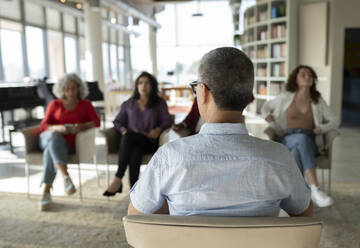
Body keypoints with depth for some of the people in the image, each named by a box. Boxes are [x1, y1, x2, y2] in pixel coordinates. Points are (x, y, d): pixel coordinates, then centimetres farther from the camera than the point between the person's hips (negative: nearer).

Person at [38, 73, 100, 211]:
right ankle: (66, 177, -53)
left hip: (68, 144, -1)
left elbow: (96, 122, -1)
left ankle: (46, 191, -37)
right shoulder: (55, 104, 15)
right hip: (48, 138, 1)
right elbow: (44, 126, 5)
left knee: (50, 151, -34)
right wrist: (58, 128, -17)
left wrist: (82, 126, -21)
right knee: (55, 137, -37)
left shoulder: (85, 105, 14)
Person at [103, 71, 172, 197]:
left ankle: (118, 179, -37)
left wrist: (158, 129, -15)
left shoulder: (160, 103, 16)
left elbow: (167, 120, 6)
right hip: (131, 142, 2)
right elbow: (117, 121, 16)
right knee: (135, 153, -36)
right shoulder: (129, 104, 20)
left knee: (128, 136, -34)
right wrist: (123, 130, -6)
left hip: (150, 142, -2)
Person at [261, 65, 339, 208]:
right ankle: (315, 190, -50)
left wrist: (319, 129, -7)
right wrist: (272, 122, 2)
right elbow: (265, 108, 22)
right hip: (288, 141, -1)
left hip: (310, 143, 1)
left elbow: (334, 122, 14)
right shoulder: (285, 97, 11)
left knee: (297, 151, -38)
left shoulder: (318, 101, 14)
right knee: (302, 139, -40)